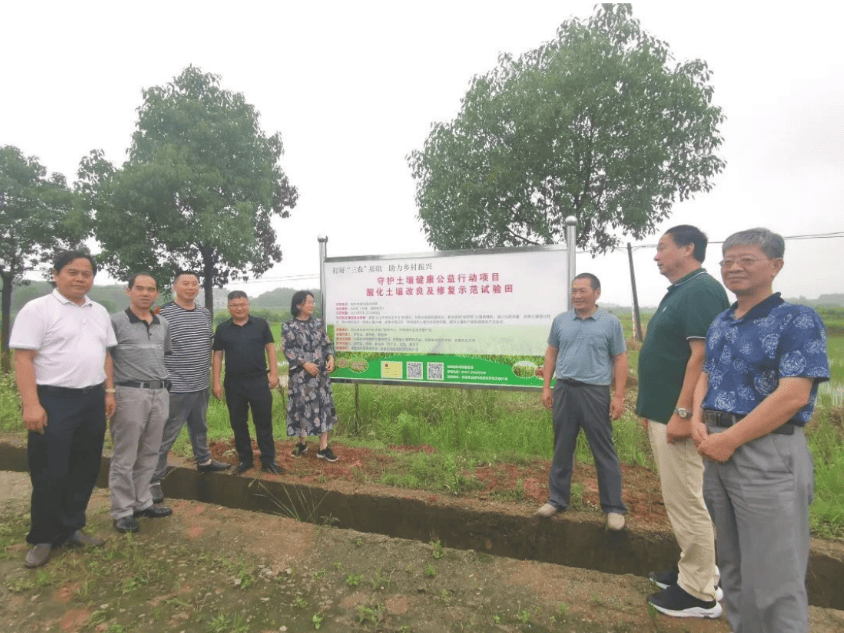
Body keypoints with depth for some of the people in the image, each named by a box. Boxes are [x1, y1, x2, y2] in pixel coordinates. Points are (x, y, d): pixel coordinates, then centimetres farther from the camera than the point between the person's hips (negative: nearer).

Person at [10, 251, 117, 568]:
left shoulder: (99, 312, 11)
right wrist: (31, 404, -18)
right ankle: (43, 538, 22)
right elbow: (23, 358, -12)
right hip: (53, 401, -6)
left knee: (85, 470, 13)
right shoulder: (37, 309, -7)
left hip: (92, 401, 6)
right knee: (50, 474, 4)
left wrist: (109, 391, 11)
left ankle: (71, 528, 29)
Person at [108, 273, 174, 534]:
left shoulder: (163, 324, 11)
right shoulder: (115, 322, -4)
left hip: (160, 394, 5)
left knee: (149, 454, 13)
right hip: (130, 394, -5)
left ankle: (142, 503, 27)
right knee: (125, 457, 4)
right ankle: (122, 511, 16)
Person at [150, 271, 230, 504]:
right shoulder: (163, 314, -12)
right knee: (166, 436, 1)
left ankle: (204, 461, 40)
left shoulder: (205, 313, 8)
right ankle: (154, 480, 14)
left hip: (201, 385, 6)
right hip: (175, 388, -6)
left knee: (200, 428, 23)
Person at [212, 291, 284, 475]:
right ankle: (244, 459, 26)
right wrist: (216, 382, 0)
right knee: (238, 424, 11)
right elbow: (217, 356, 6)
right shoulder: (222, 329, 5)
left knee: (264, 422, 3)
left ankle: (268, 460, 12)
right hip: (234, 383, 2)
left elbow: (270, 348, 3)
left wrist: (274, 374, -4)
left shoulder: (261, 325, 1)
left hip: (259, 381, -2)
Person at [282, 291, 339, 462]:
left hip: (321, 373, 4)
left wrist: (331, 358, -9)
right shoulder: (289, 327, -5)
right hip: (301, 375, -3)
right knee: (302, 407, 6)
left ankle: (323, 447, 12)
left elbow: (326, 344, 9)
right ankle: (301, 443, 28)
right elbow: (289, 350, -9)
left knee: (323, 406, 4)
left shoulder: (318, 323, 7)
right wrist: (305, 364, -18)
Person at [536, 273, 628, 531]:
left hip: (595, 392, -3)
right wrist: (546, 387, 6)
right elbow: (551, 354, 11)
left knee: (604, 452, 5)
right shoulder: (560, 321, 6)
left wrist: (619, 396, -6)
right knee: (562, 449, 12)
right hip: (564, 391, 3)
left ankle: (614, 507, 19)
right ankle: (557, 500, 24)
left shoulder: (610, 323, -1)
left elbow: (620, 360, 0)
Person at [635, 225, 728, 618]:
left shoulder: (701, 290, -15)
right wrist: (651, 408, 21)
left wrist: (682, 413, -24)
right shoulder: (678, 291, 16)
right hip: (663, 413, 10)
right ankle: (693, 572, 34)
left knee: (686, 501, 1)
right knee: (679, 499, 19)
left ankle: (700, 593, 17)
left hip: (679, 416, -10)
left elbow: (702, 355, -23)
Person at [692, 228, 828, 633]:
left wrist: (729, 440, -19)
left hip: (768, 454, -7)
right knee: (733, 564, 20)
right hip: (719, 450, 7)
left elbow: (793, 395, -18)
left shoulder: (798, 320, -9)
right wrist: (698, 419, -2)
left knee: (773, 576, 4)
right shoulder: (720, 323, 12)